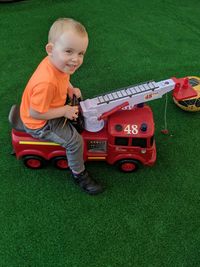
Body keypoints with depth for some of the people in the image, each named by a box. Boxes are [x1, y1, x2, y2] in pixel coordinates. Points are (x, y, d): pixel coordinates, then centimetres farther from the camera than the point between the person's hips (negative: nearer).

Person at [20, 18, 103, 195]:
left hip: (50, 106, 9)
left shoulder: (58, 63, -14)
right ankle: (79, 174, 9)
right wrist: (65, 111, -26)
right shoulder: (46, 83, -41)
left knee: (77, 101, 23)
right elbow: (35, 113, -34)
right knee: (75, 141, -14)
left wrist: (70, 89, -6)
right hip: (39, 123, -8)